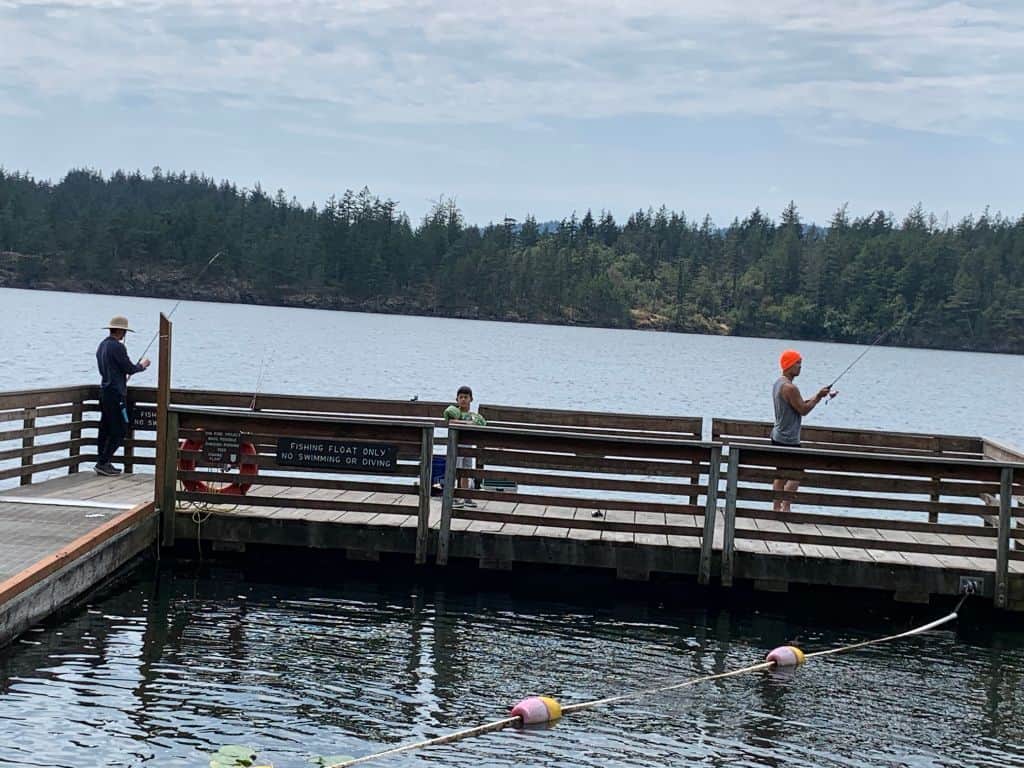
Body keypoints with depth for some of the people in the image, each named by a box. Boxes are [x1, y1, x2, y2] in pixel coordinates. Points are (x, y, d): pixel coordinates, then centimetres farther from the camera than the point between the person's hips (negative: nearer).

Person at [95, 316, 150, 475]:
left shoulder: (102, 345, 13)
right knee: (119, 430, -5)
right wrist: (142, 365, 4)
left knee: (105, 429, 11)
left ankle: (102, 463, 13)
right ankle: (103, 463, -7)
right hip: (116, 393, -10)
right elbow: (129, 369, -15)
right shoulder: (117, 347, -17)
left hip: (104, 389, 10)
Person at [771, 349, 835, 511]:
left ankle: (776, 508, 13)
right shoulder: (790, 388, -21)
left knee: (781, 475, 12)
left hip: (778, 437, 10)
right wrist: (819, 396, -5)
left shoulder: (778, 383, 11)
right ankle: (785, 507, -4)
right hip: (788, 440, -10)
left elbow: (800, 404, 15)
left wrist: (818, 396, 8)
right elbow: (803, 410, -16)